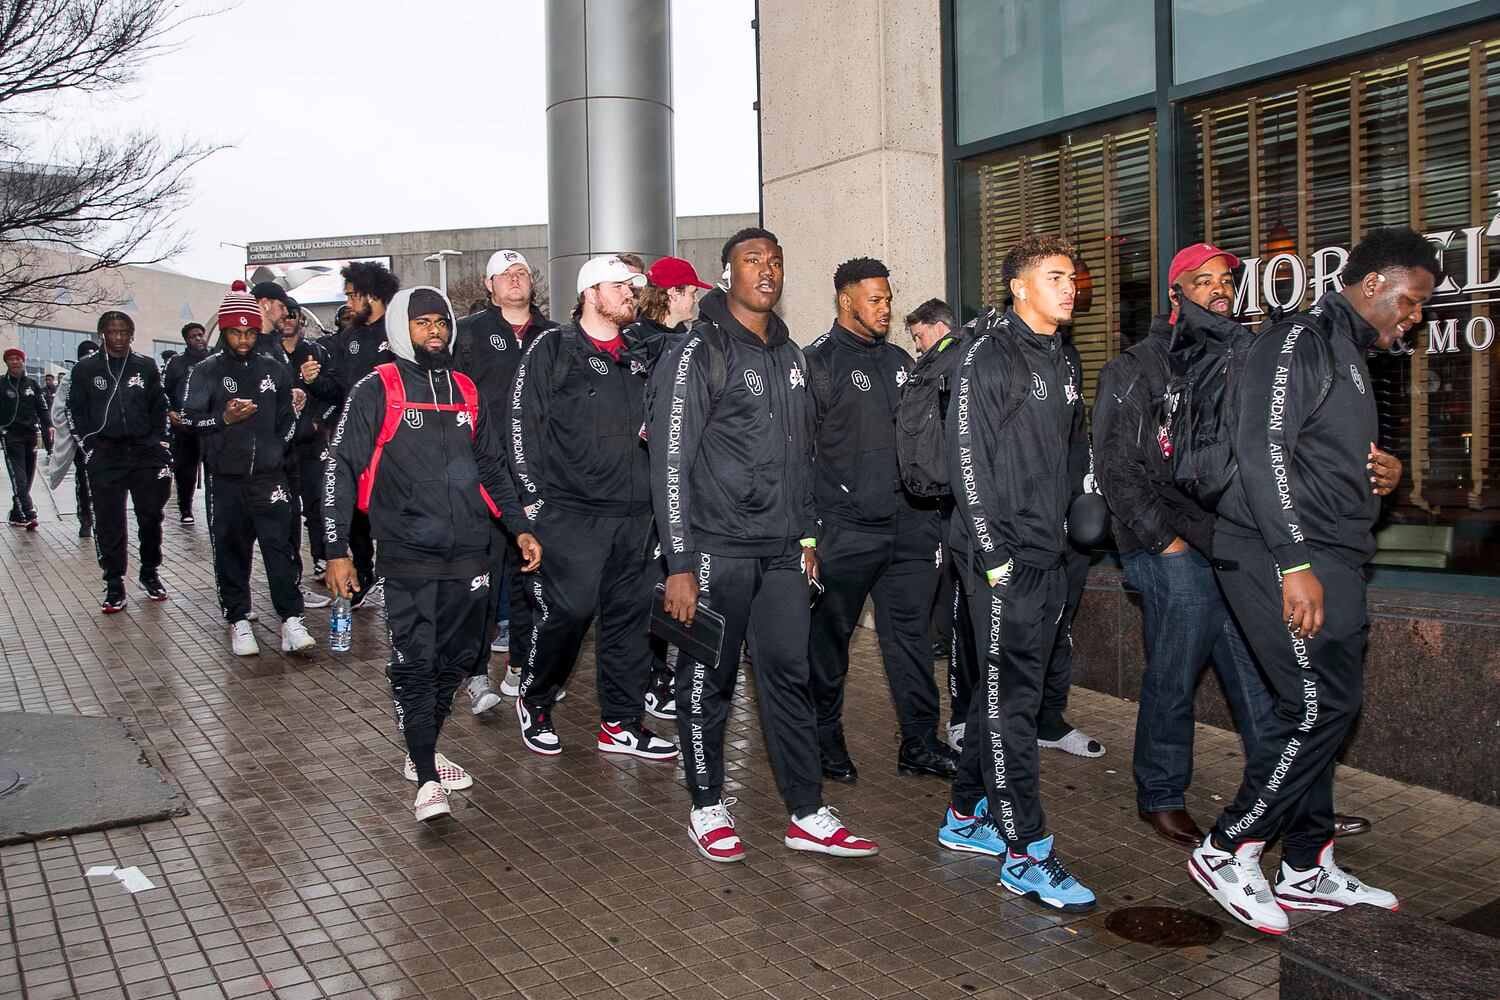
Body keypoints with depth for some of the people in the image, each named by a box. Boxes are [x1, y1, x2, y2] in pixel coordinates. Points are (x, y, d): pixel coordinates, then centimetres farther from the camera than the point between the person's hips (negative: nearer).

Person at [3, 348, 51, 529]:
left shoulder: (32, 384, 11)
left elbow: (42, 408, 9)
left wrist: (48, 427, -4)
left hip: (31, 434, 4)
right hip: (11, 435, -4)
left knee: (28, 478, 6)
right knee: (18, 477, -13)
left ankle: (16, 516, 15)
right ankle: (28, 514, -22)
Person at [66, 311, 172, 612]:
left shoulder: (146, 367, 9)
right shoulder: (85, 369, 6)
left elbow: (159, 407, 13)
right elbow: (75, 412, 8)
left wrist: (158, 442, 4)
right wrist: (88, 447, -1)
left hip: (145, 452, 1)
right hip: (104, 457, -1)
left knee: (151, 516, 3)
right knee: (108, 523, -1)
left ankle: (150, 573, 19)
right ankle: (114, 585, 4)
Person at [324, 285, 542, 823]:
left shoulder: (465, 391, 15)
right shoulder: (376, 390, 0)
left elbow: (492, 467, 22)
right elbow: (341, 470, -1)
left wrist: (519, 526, 13)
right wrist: (336, 550, -6)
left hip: (467, 554, 5)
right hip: (408, 555, -5)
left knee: (456, 657, 10)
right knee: (414, 662, -7)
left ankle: (423, 753, 27)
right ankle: (426, 780, -1)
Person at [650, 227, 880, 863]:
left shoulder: (790, 355, 15)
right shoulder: (698, 353, -7)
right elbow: (671, 464, -11)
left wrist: (807, 535, 17)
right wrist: (679, 565, -15)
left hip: (782, 552, 6)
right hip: (716, 549, -6)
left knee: (789, 674, 7)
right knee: (708, 682, 5)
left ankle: (808, 815, 15)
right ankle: (707, 807, 21)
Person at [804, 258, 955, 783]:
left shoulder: (899, 360, 16)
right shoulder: (818, 362, -5)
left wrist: (929, 502, 17)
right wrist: (808, 528, -13)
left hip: (909, 524, 6)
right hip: (845, 530, -6)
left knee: (911, 632, 9)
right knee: (830, 635, 6)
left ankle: (920, 743, 18)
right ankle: (826, 739, 22)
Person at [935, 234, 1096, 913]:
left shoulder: (1065, 361, 17)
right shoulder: (990, 356, -9)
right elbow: (967, 458, -15)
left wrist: (1077, 525, 15)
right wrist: (994, 555, -18)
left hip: (1052, 553, 8)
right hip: (1005, 557, -8)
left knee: (1008, 690, 14)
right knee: (1011, 698, -4)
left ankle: (967, 817, 28)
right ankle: (1024, 854, 4)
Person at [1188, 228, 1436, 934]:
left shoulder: (1350, 355, 23)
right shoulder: (1300, 340, -9)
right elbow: (1263, 450, -20)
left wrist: (1382, 473, 13)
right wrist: (1294, 563, -24)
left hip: (1328, 559, 10)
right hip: (1284, 556, -10)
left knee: (1321, 706, 11)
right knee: (1321, 703, -12)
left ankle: (1308, 869, 21)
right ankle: (1226, 852, 0)